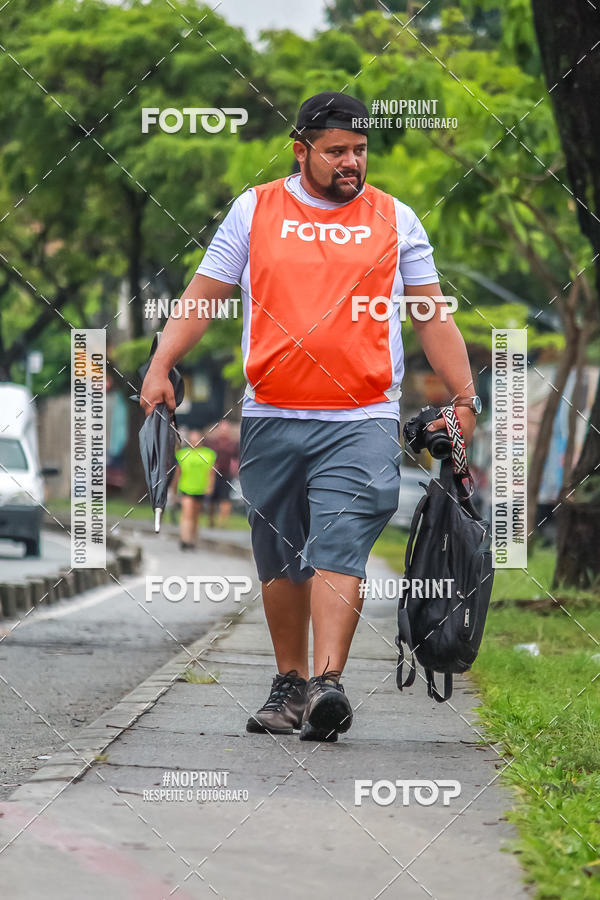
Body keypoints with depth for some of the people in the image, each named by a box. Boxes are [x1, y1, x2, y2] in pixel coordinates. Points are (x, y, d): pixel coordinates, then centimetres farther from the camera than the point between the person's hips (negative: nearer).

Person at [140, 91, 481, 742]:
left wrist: (464, 399, 8)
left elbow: (432, 316, 14)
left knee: (338, 552, -15)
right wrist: (160, 368, -2)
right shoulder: (255, 209, 10)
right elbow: (202, 296, 10)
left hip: (361, 422, -2)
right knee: (280, 561, 7)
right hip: (270, 418, 2)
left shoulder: (395, 219, 10)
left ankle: (327, 684, -22)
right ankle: (289, 683, 19)